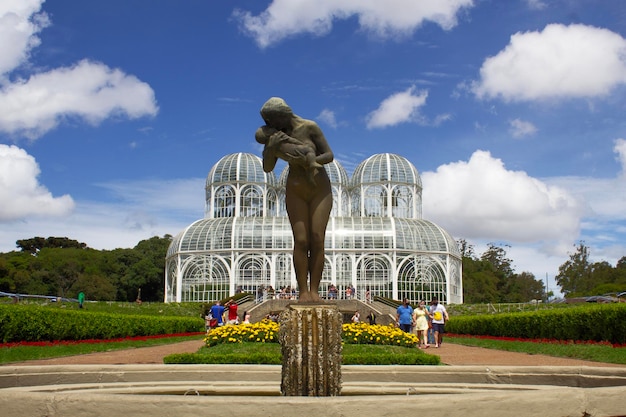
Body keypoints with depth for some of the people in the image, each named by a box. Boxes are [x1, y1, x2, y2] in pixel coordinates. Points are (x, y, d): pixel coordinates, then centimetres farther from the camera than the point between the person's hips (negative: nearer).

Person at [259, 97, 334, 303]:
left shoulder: (310, 127, -14)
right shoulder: (278, 134, -4)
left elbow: (329, 155, -11)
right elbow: (267, 168, -7)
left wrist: (308, 161, -28)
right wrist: (271, 147, -25)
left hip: (320, 190, -2)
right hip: (296, 192, 2)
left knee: (317, 239, -10)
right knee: (301, 241, -8)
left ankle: (314, 290, -9)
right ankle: (303, 292, -9)